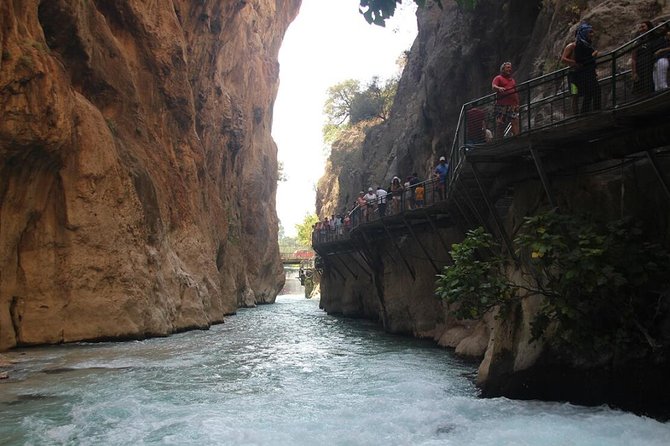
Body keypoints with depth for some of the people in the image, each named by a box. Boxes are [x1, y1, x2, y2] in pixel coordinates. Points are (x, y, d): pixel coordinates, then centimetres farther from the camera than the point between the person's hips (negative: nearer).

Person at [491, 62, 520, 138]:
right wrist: (499, 88, -32)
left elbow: (516, 92, 25)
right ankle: (499, 140, -1)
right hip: (502, 105, -5)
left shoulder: (512, 80, 26)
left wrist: (517, 103, 16)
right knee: (500, 123, -4)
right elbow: (493, 87, -10)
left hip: (513, 106, 5)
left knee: (515, 121, -10)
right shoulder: (498, 78, 8)